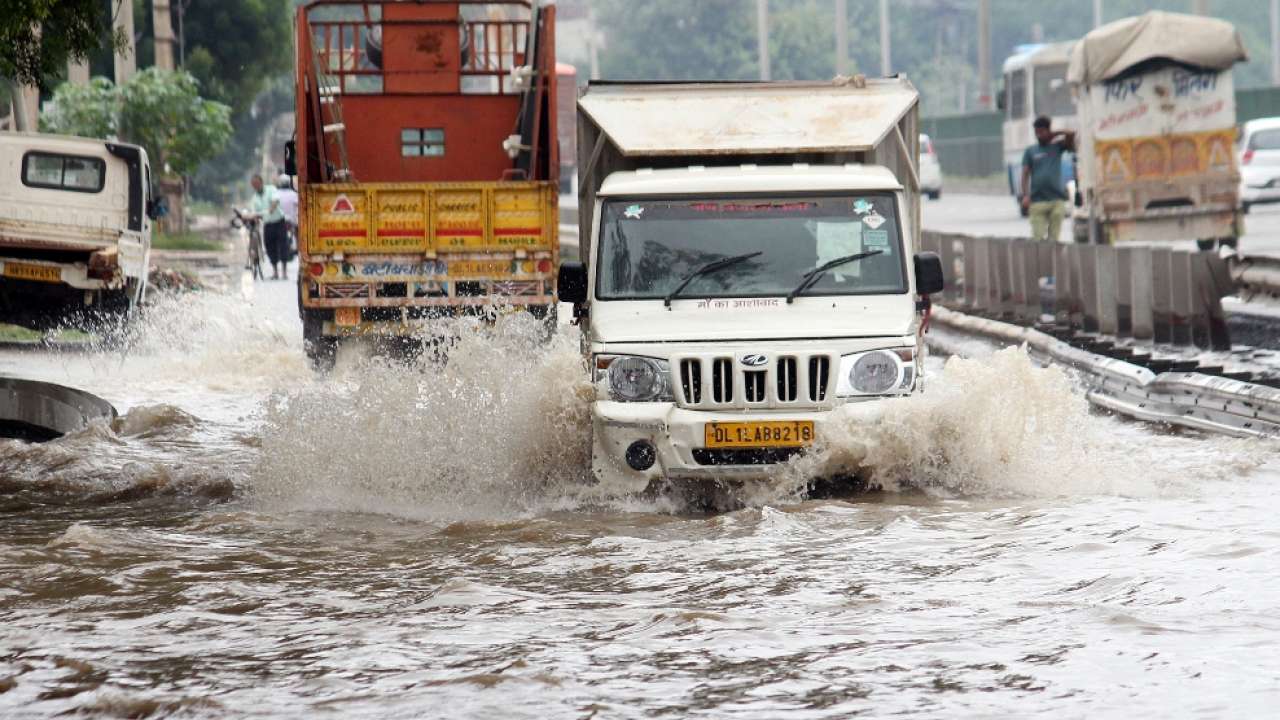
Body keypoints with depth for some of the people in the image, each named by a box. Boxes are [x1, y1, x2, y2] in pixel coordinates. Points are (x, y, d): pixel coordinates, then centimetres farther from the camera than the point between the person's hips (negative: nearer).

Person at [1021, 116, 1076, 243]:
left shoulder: (1057, 146, 12)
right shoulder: (1030, 151, 11)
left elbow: (1071, 135, -2)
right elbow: (1025, 174, 4)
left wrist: (1055, 134, 6)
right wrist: (1025, 195, -8)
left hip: (1057, 200, 0)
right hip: (1037, 202, 0)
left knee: (1054, 238, -1)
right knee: (1038, 238, -7)